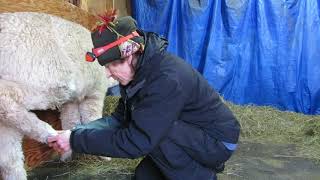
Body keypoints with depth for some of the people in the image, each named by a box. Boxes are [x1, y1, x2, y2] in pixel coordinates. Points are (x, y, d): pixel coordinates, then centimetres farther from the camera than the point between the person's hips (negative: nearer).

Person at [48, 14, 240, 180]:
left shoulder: (167, 80, -33)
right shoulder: (141, 72, -4)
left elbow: (136, 142, -34)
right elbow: (121, 119, 0)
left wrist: (76, 141, -27)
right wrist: (77, 132, -13)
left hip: (218, 141, -9)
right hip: (193, 134, 9)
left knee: (147, 134, -28)